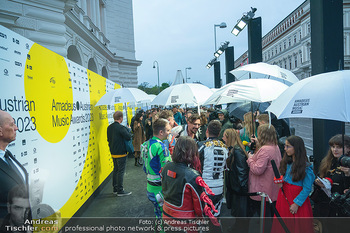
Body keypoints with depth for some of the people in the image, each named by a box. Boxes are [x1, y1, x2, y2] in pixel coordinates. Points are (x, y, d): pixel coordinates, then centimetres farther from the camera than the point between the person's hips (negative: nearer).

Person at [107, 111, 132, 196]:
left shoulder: (109, 127, 6)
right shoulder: (121, 127, -20)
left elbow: (108, 139, 14)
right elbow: (129, 137, -20)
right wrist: (128, 129, -4)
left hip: (113, 153, 8)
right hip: (121, 153, -8)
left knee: (116, 170, 18)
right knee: (121, 171, 1)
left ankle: (115, 188, 27)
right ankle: (120, 191, 8)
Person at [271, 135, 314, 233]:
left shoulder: (306, 167, -16)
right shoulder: (287, 162, 4)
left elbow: (307, 188, -16)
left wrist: (296, 204, -17)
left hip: (297, 200, -6)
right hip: (283, 197, 6)